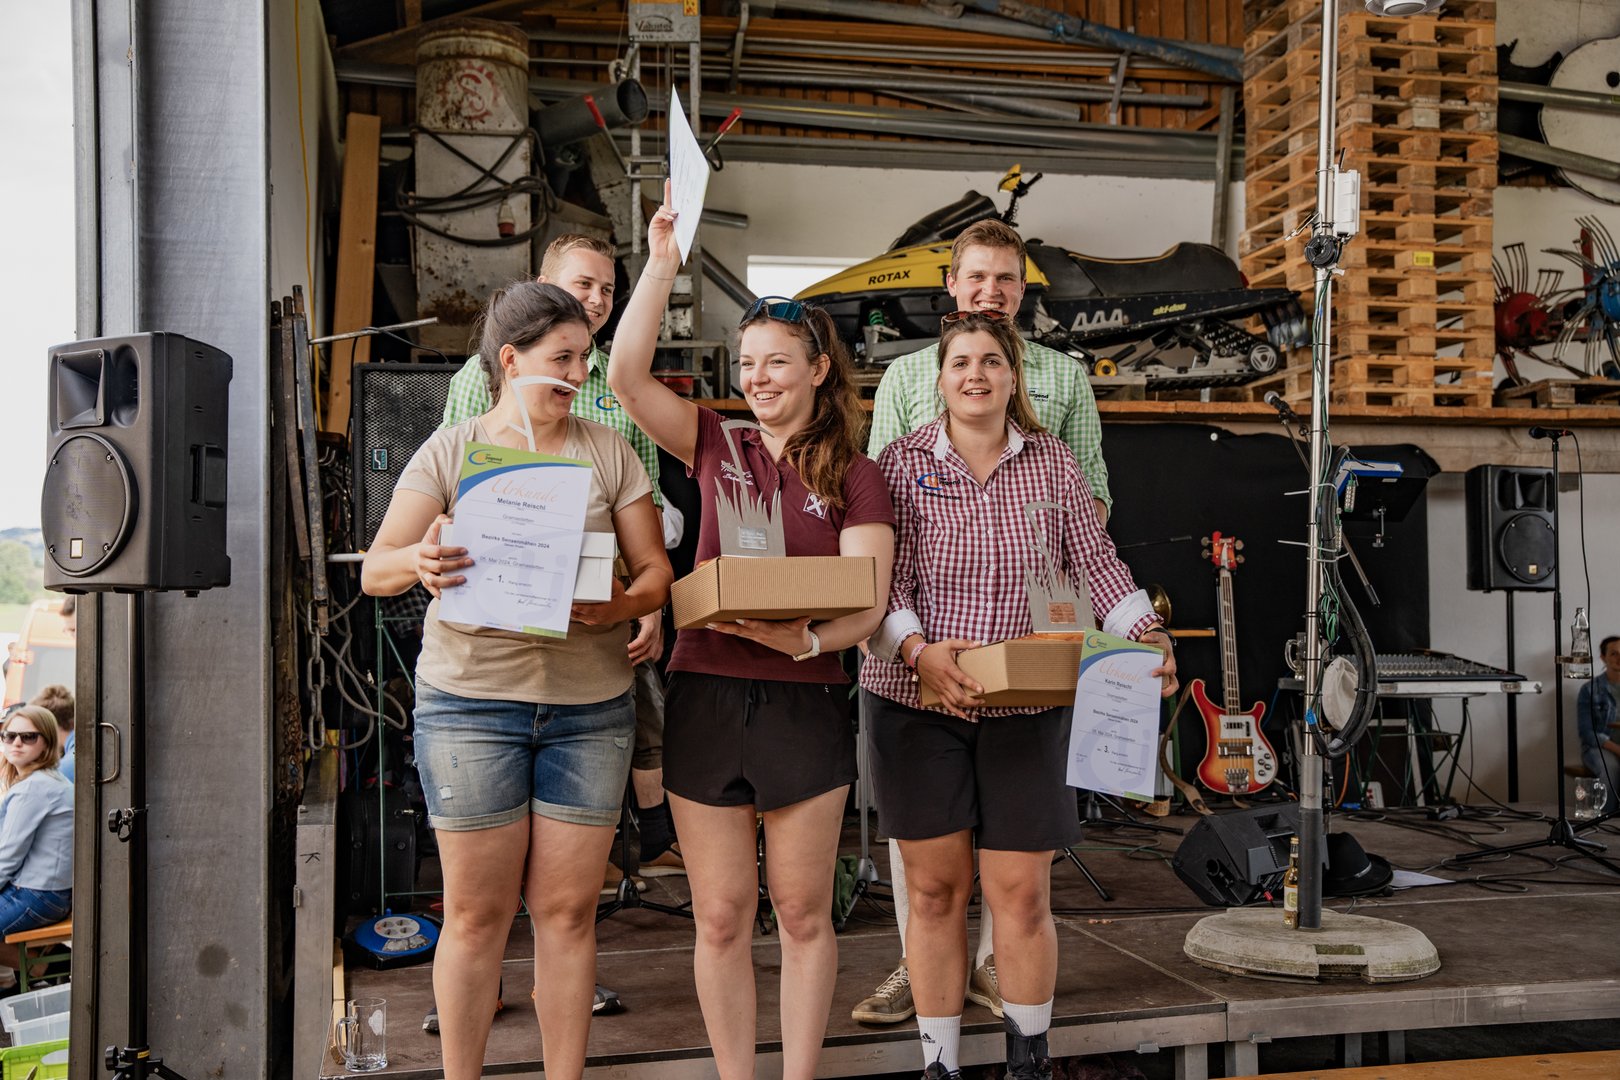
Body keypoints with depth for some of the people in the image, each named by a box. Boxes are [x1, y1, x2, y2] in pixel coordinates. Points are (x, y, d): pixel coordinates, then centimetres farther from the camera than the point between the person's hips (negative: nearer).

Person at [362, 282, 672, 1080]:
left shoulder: (608, 452, 8)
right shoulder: (450, 450, 4)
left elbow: (655, 571, 6)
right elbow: (374, 570, -1)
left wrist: (617, 607, -16)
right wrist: (420, 561, -24)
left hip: (588, 704, 2)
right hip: (470, 699, -1)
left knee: (567, 911, 5)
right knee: (476, 912, 4)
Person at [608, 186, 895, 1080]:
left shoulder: (854, 478, 2)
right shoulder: (716, 447, 7)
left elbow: (867, 605, -7)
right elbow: (627, 376, -5)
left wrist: (804, 638, -27)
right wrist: (662, 264, -8)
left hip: (804, 705, -1)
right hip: (704, 697, 2)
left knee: (802, 913, 9)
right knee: (720, 918, 8)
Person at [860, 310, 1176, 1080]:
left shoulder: (1053, 463, 5)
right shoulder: (901, 464, 0)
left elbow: (1096, 563, 5)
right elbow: (886, 580, -8)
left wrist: (1150, 638, -9)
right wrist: (920, 651, -24)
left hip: (1026, 707, 1)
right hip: (916, 704, -1)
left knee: (1022, 893, 3)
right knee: (934, 890, 7)